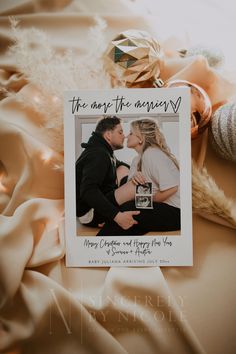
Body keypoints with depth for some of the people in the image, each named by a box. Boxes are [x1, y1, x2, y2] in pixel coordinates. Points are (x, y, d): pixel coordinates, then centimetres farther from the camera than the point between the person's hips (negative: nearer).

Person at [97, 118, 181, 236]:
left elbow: (171, 188, -26)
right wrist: (134, 177, -15)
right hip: (163, 208, 8)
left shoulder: (152, 154, -16)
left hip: (175, 211, -8)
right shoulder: (138, 159, 13)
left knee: (126, 210, -20)